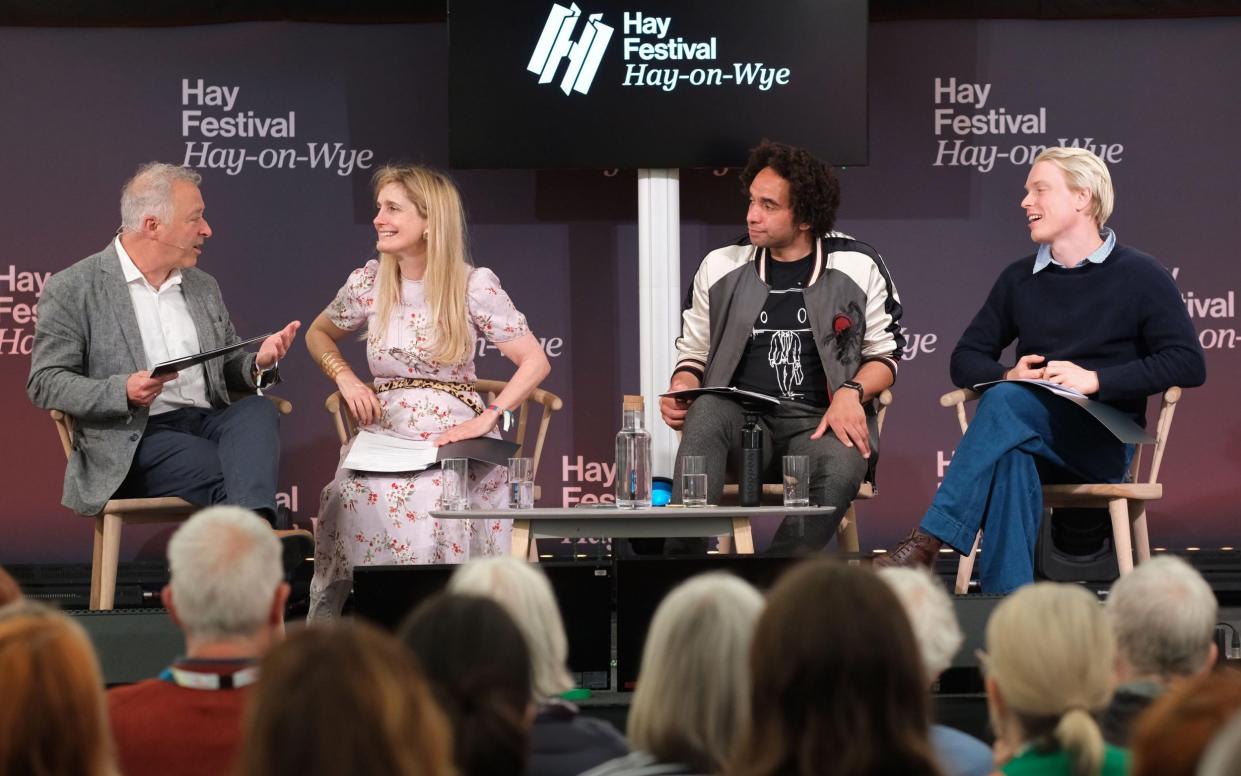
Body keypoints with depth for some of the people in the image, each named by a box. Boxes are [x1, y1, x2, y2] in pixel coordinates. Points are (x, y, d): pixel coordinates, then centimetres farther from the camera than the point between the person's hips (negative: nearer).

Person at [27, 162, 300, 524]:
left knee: (257, 409, -31)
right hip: (136, 439, -5)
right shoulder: (73, 288, 2)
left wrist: (258, 363, 2)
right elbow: (44, 384, -1)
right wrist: (124, 392, -18)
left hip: (208, 422, 5)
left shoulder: (203, 287, 21)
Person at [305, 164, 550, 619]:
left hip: (453, 438, -2)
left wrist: (486, 418, -13)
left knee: (427, 499, -38)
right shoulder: (368, 284, 8)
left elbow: (535, 361, -3)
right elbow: (319, 335, 27)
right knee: (353, 498, -32)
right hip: (385, 436, 3)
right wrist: (345, 379, 7)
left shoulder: (473, 286, -2)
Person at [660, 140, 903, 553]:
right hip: (741, 419, 1)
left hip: (819, 423, -1)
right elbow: (693, 353, 20)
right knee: (705, 412, -35)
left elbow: (885, 355, 13)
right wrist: (679, 391, -3)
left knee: (840, 468, -37)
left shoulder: (857, 267, 8)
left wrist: (851, 392, -8)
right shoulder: (721, 268, 12)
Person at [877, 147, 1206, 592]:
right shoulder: (1019, 279, 18)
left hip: (1103, 442, -3)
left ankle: (927, 544, -40)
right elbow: (966, 359, 21)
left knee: (1006, 402, -33)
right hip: (1031, 442, 3)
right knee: (1010, 461, -37)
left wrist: (1094, 379, -15)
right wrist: (1008, 375, -3)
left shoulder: (1139, 276, 4)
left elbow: (1188, 364, -6)